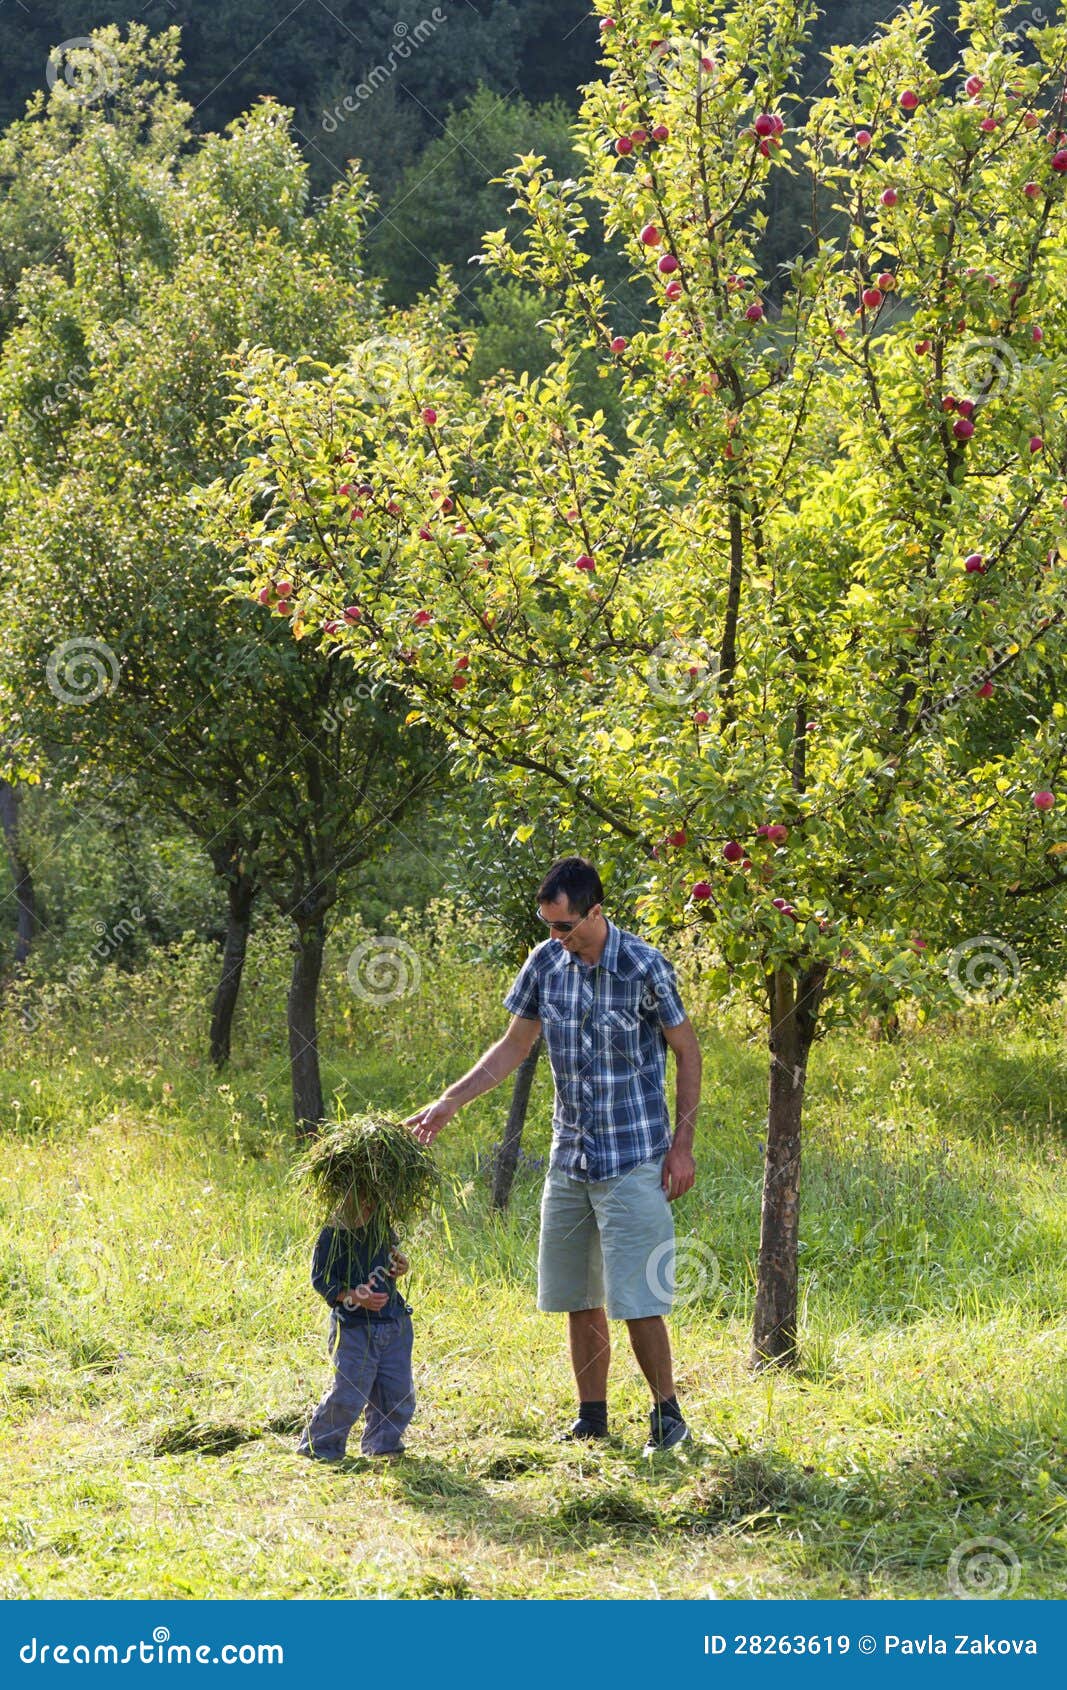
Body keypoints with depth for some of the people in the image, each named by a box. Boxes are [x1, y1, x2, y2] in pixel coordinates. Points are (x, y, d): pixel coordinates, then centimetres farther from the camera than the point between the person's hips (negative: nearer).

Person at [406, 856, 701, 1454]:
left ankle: (668, 1416, 8)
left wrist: (682, 1145, -7)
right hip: (570, 1158, 6)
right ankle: (593, 1419, 20)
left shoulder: (645, 966, -13)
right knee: (577, 1298, 9)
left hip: (633, 1160, -5)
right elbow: (514, 1046, 13)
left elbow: (687, 1051, -4)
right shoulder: (546, 963, 2)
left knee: (635, 1299, -7)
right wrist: (450, 1101, 4)